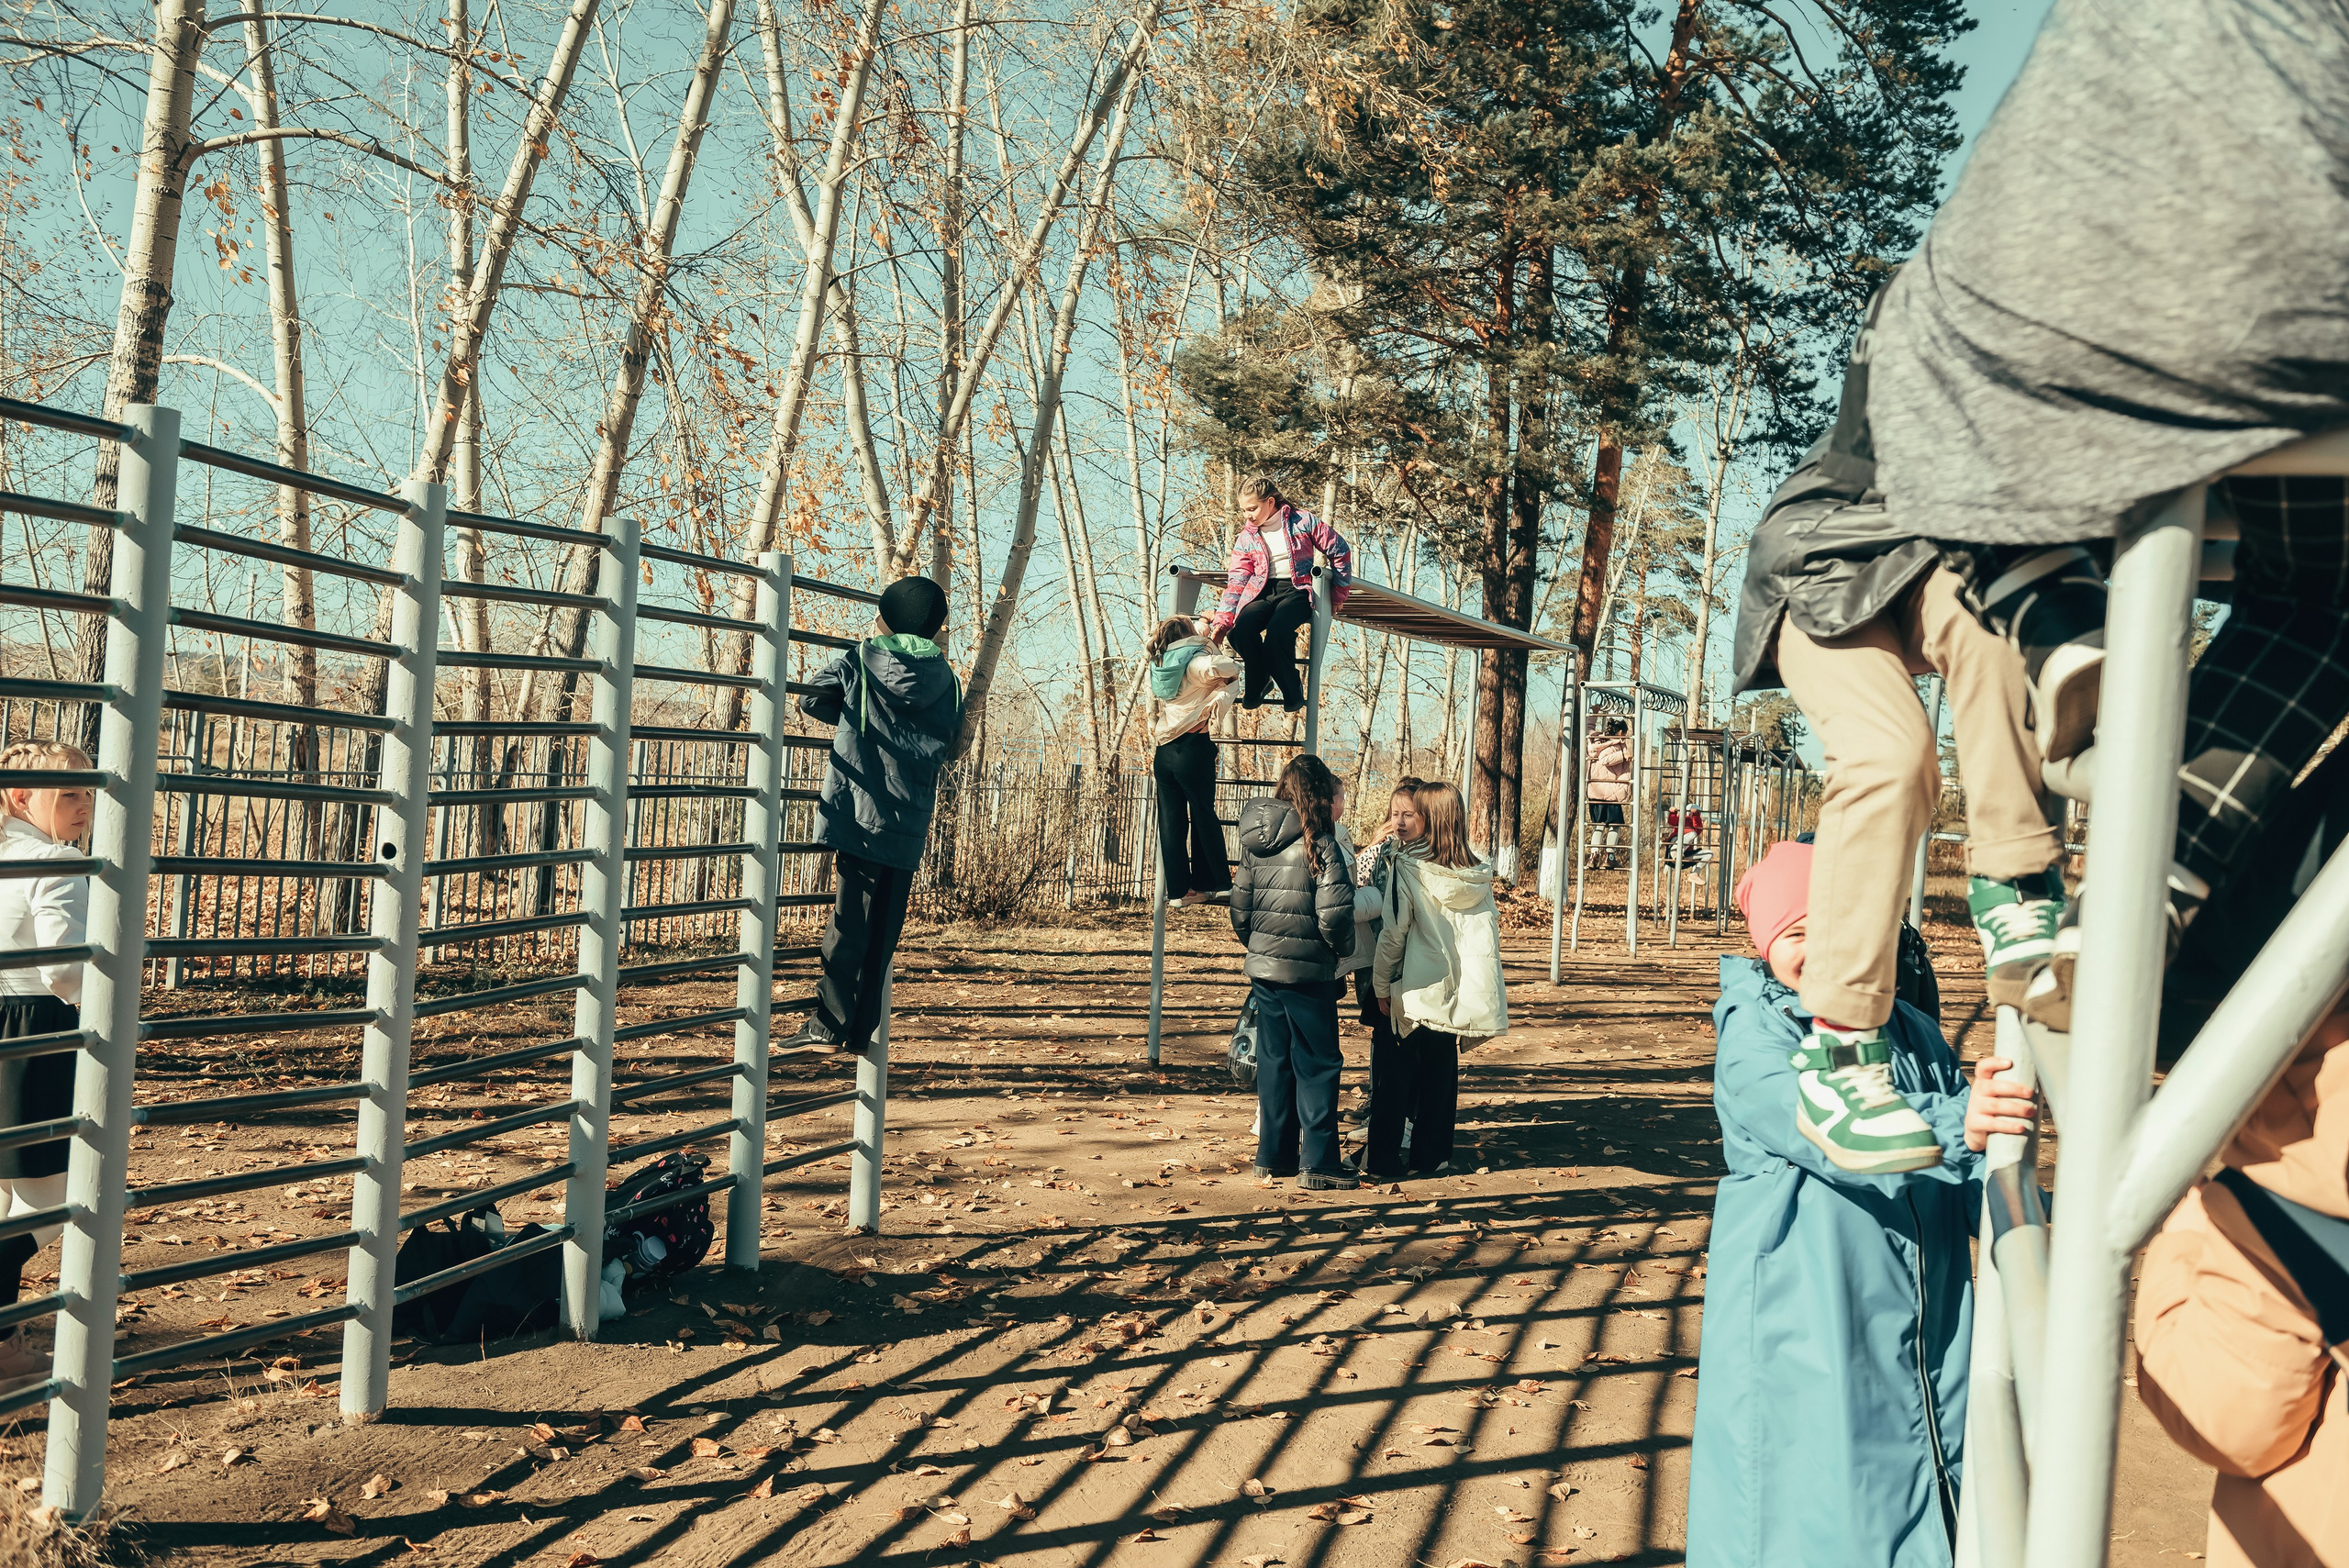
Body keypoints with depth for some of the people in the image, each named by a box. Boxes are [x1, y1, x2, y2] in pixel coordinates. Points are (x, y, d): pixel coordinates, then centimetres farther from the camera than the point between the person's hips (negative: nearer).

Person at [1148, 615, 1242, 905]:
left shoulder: (1159, 664, 10)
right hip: (1193, 749, -5)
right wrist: (1230, 675, -6)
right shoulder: (1196, 663, -9)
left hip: (1164, 751, 6)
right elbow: (1225, 667, -30)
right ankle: (1217, 882, 10)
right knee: (1204, 816, 4)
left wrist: (1202, 626, 41)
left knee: (1170, 821, 5)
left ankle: (1179, 888, 5)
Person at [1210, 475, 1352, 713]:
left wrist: (1339, 592, 4)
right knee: (1242, 628, -29)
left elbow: (1340, 550, 4)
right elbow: (1236, 581, 4)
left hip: (1297, 590, -3)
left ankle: (1292, 691, -14)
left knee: (1278, 629, -35)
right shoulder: (1246, 538, 10)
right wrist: (1223, 620, -7)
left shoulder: (1303, 522, 0)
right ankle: (1258, 680, -2)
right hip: (1263, 592, 4)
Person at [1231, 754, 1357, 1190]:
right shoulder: (1318, 841, -13)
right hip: (1307, 971, -6)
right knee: (1317, 1064, 3)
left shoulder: (1255, 842, 6)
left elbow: (1240, 906, 10)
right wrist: (1343, 949, 0)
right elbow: (1334, 911, -18)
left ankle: (1273, 1155, 20)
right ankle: (1319, 1162, 6)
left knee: (1274, 1061, 14)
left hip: (1263, 968, 6)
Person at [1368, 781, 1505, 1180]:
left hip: (1417, 988, -4)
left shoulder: (1407, 865, -10)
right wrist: (1480, 984, 15)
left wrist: (1381, 984, 0)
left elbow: (1393, 931, -10)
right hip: (1460, 990, 4)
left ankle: (1382, 1159, 7)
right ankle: (1430, 1156, 17)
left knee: (1396, 1075, 6)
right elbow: (1490, 930, 7)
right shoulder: (1478, 874, 3)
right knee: (1441, 1073, 13)